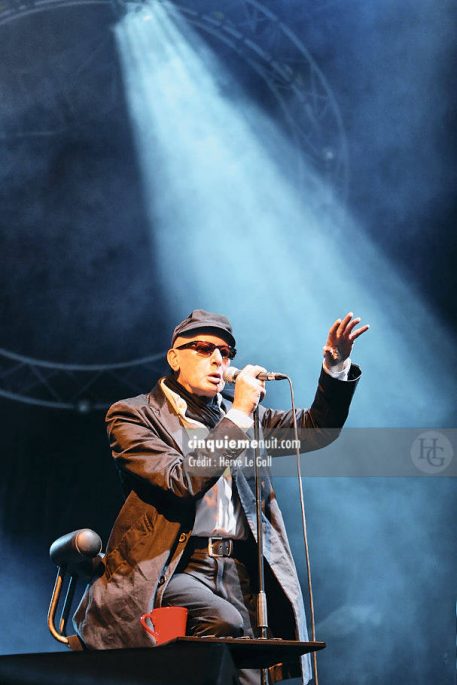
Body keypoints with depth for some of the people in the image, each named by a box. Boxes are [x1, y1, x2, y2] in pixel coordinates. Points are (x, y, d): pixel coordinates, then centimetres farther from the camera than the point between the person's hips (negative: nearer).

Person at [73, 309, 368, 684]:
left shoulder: (237, 415, 20)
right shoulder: (132, 415, 4)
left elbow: (317, 428, 15)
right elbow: (182, 482, -12)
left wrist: (336, 365, -1)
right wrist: (240, 414, -10)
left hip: (240, 574, 5)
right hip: (172, 569, -5)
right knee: (224, 622, -32)